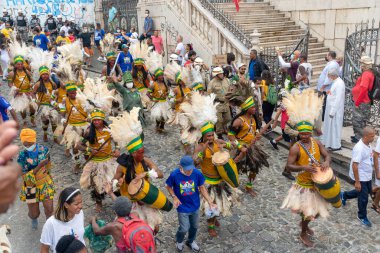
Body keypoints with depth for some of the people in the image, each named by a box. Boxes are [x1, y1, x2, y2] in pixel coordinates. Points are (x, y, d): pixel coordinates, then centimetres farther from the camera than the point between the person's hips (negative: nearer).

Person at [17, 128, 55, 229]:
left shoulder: (44, 149, -11)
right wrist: (39, 166, -29)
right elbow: (26, 176, -20)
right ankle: (34, 219, 49)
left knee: (49, 209, 1)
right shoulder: (22, 156, -19)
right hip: (31, 187, -1)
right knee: (34, 213, 12)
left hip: (45, 184, 1)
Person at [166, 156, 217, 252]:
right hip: (183, 207, -2)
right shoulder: (174, 175, -25)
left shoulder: (197, 173, -21)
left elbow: (202, 188, -7)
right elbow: (168, 187, -5)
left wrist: (210, 202, -12)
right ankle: (179, 241, 41)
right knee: (184, 229, 5)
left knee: (195, 226, 20)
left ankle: (191, 241, 51)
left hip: (195, 205, 3)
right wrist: (174, 197, -19)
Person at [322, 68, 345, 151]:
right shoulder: (334, 82, 10)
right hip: (331, 108, 9)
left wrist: (332, 111, -22)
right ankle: (329, 143, 27)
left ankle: (336, 145, 10)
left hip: (336, 109, -9)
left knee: (335, 126, 0)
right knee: (330, 126, 15)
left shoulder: (339, 83, -19)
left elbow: (338, 99, -22)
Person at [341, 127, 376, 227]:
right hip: (361, 178, -9)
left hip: (368, 176, 9)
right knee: (363, 198, 5)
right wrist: (357, 182, -24)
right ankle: (362, 216, 28)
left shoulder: (368, 145, 0)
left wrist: (371, 170, 21)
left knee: (368, 191, 25)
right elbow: (354, 165, -27)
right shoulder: (359, 148, -29)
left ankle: (345, 195, 40)